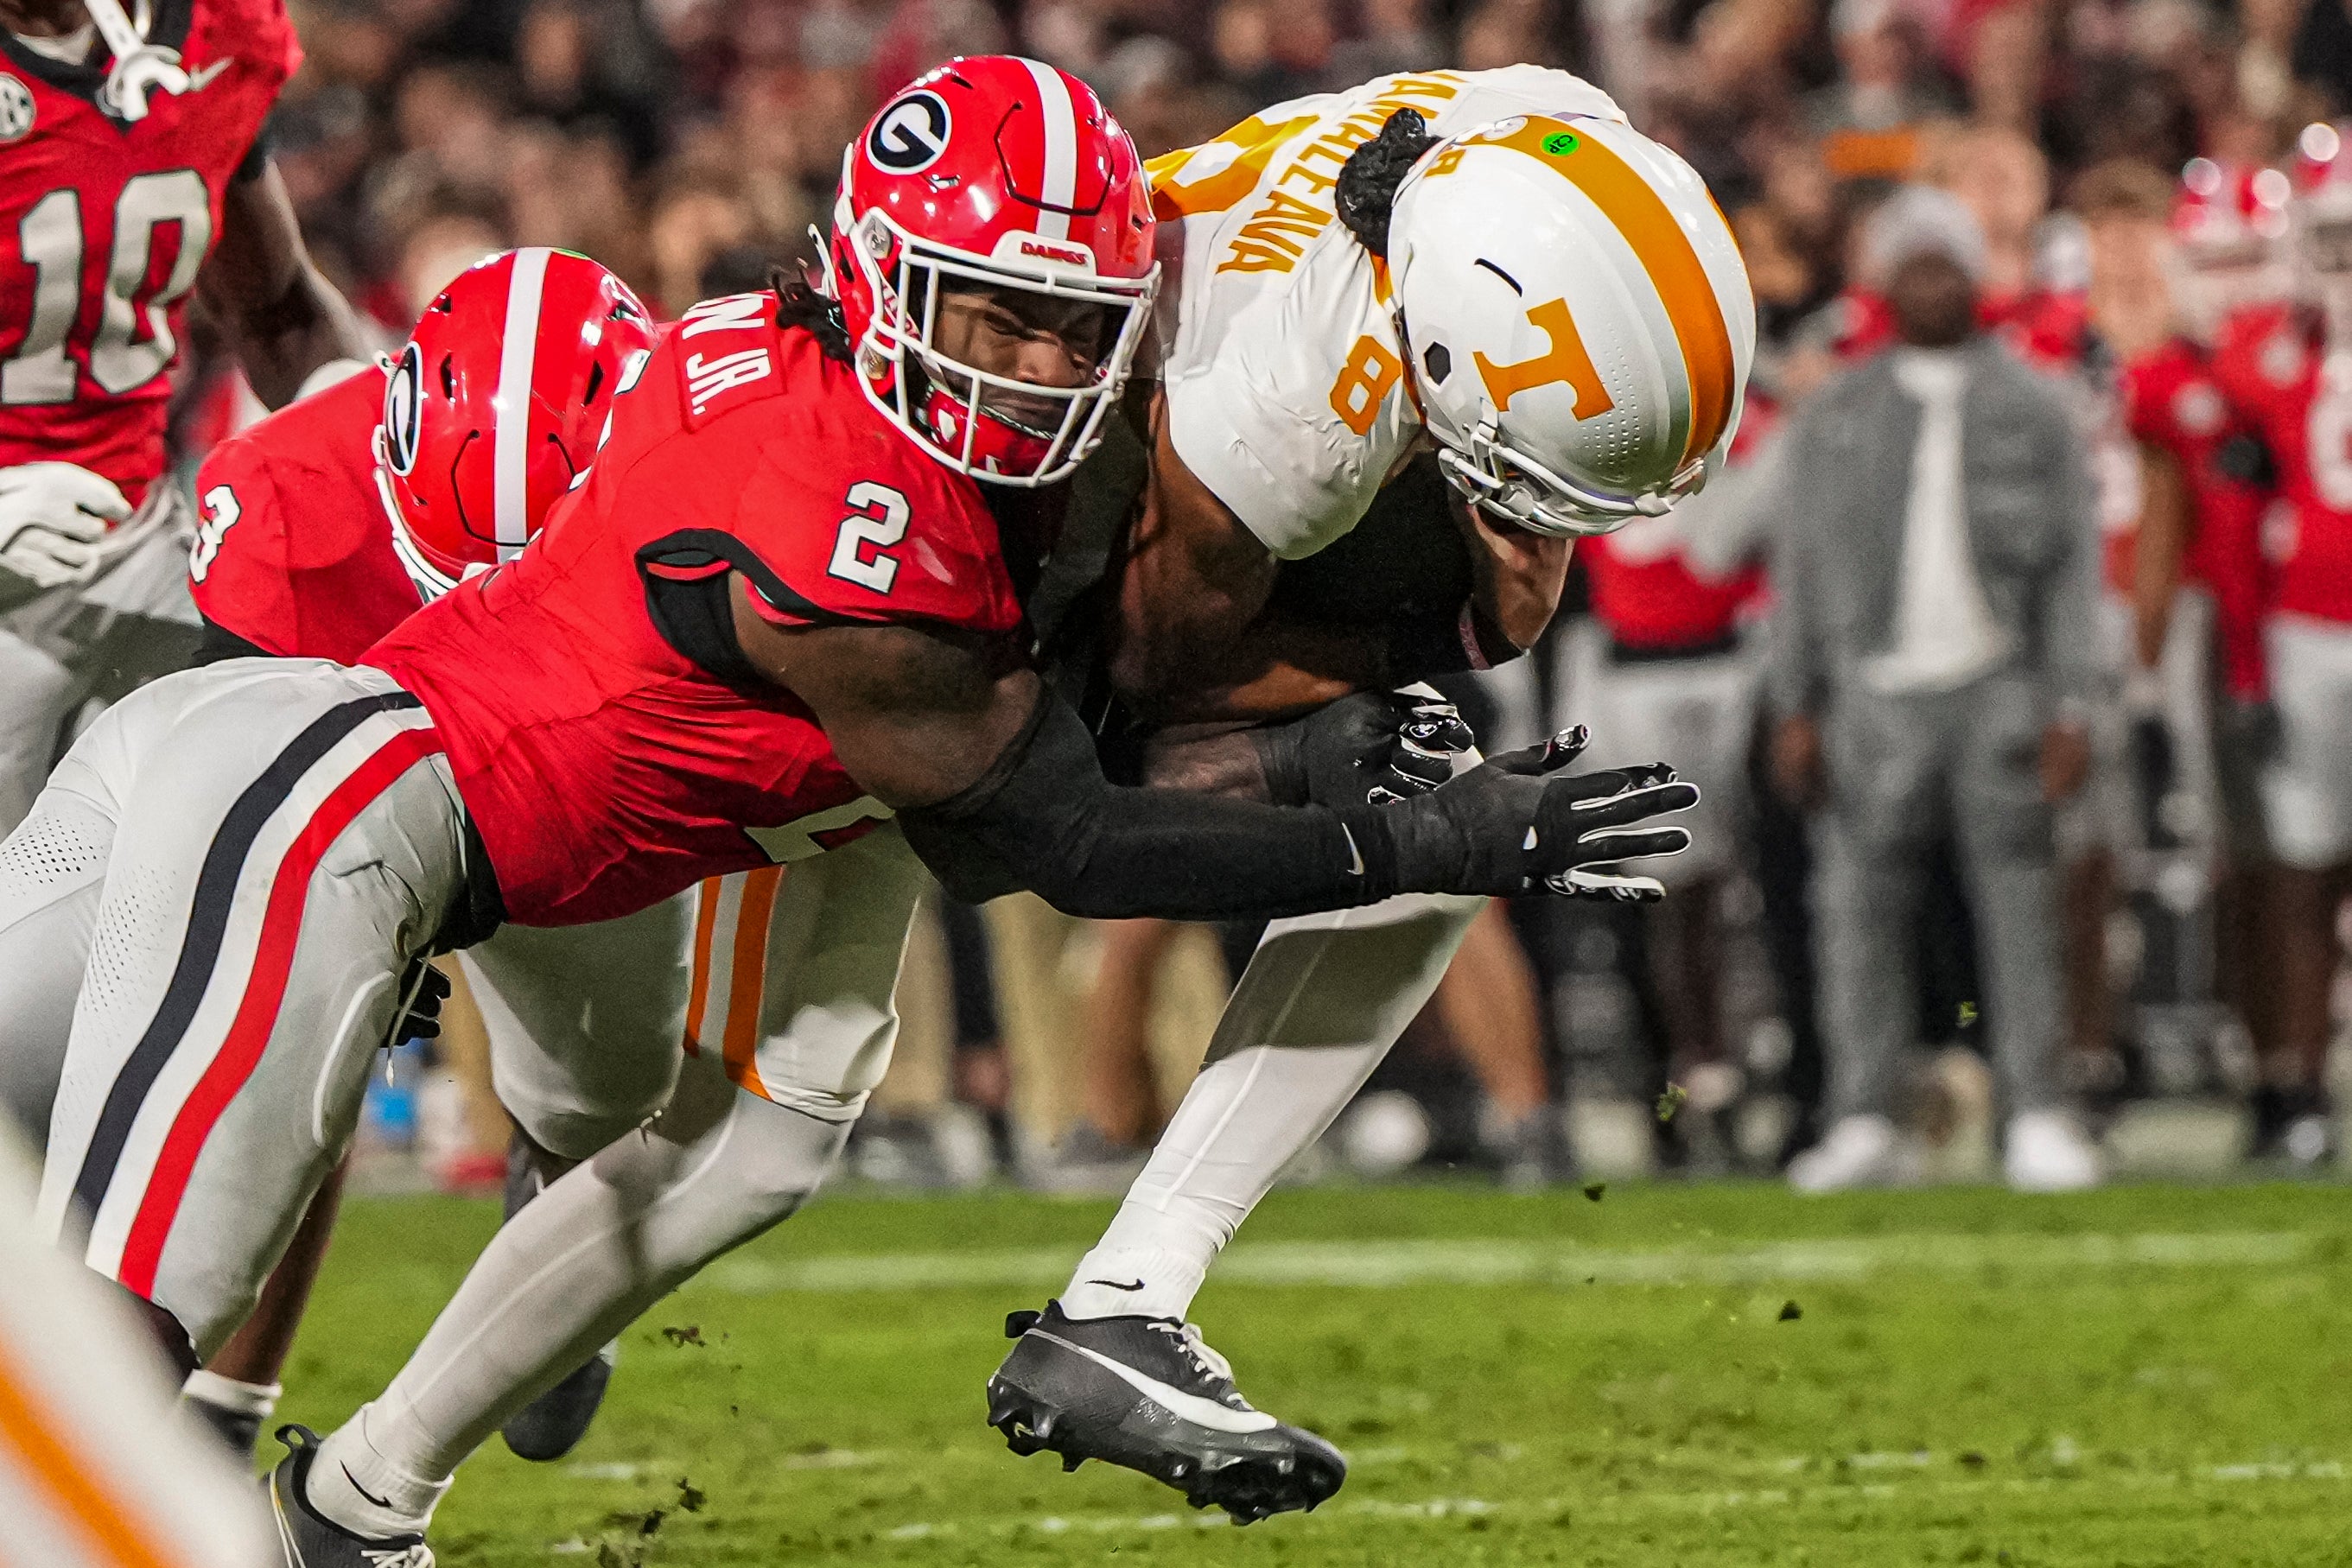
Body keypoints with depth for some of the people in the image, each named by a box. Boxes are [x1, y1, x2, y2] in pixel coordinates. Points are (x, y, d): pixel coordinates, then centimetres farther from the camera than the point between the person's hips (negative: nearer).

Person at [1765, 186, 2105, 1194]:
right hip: (1875, 687, 1)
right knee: (1862, 906, -2)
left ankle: (2036, 1117, 1)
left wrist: (2067, 708, -2)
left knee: (2018, 909, -3)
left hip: (1997, 685, -1)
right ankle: (1865, 1119, 3)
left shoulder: (2028, 409, 8)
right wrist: (1797, 710, 4)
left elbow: (2071, 567, 6)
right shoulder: (1836, 418, 11)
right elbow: (1800, 570, 11)